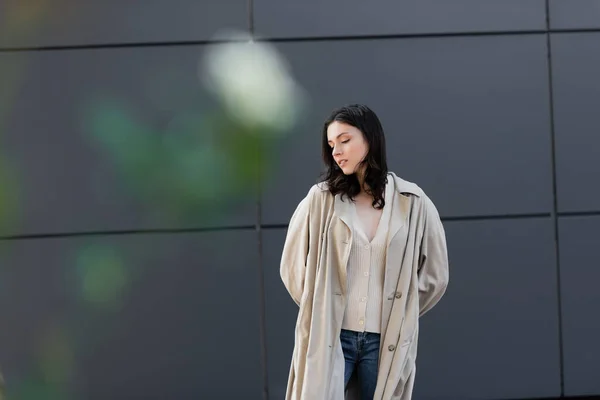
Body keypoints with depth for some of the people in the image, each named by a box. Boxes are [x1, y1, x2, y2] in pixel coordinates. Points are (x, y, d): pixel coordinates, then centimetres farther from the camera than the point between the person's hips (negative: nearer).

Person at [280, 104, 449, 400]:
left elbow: (434, 276, 12)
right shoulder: (320, 200, 1)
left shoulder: (412, 203, 3)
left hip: (386, 340, 1)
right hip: (328, 337, -1)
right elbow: (293, 267, 9)